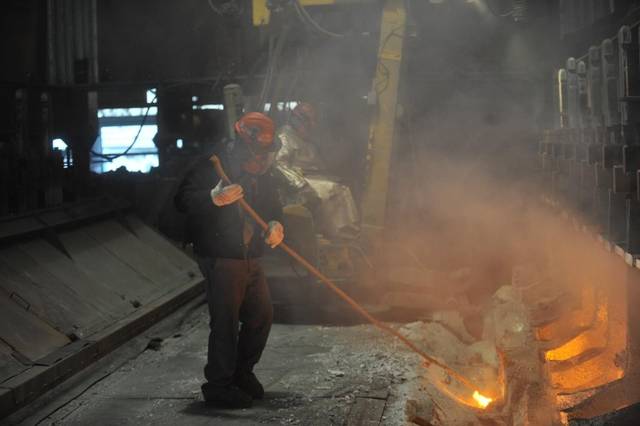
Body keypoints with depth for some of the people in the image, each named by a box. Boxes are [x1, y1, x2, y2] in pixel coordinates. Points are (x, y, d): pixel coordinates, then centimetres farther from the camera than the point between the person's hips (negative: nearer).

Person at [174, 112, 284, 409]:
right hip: (221, 258, -8)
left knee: (261, 315, 14)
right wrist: (214, 198, -37)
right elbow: (183, 200, -19)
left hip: (250, 258, 8)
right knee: (225, 323, -6)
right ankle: (219, 385, 8)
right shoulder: (213, 167, -13)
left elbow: (272, 206, 18)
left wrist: (275, 224, -5)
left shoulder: (261, 174, 9)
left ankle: (242, 372, 32)